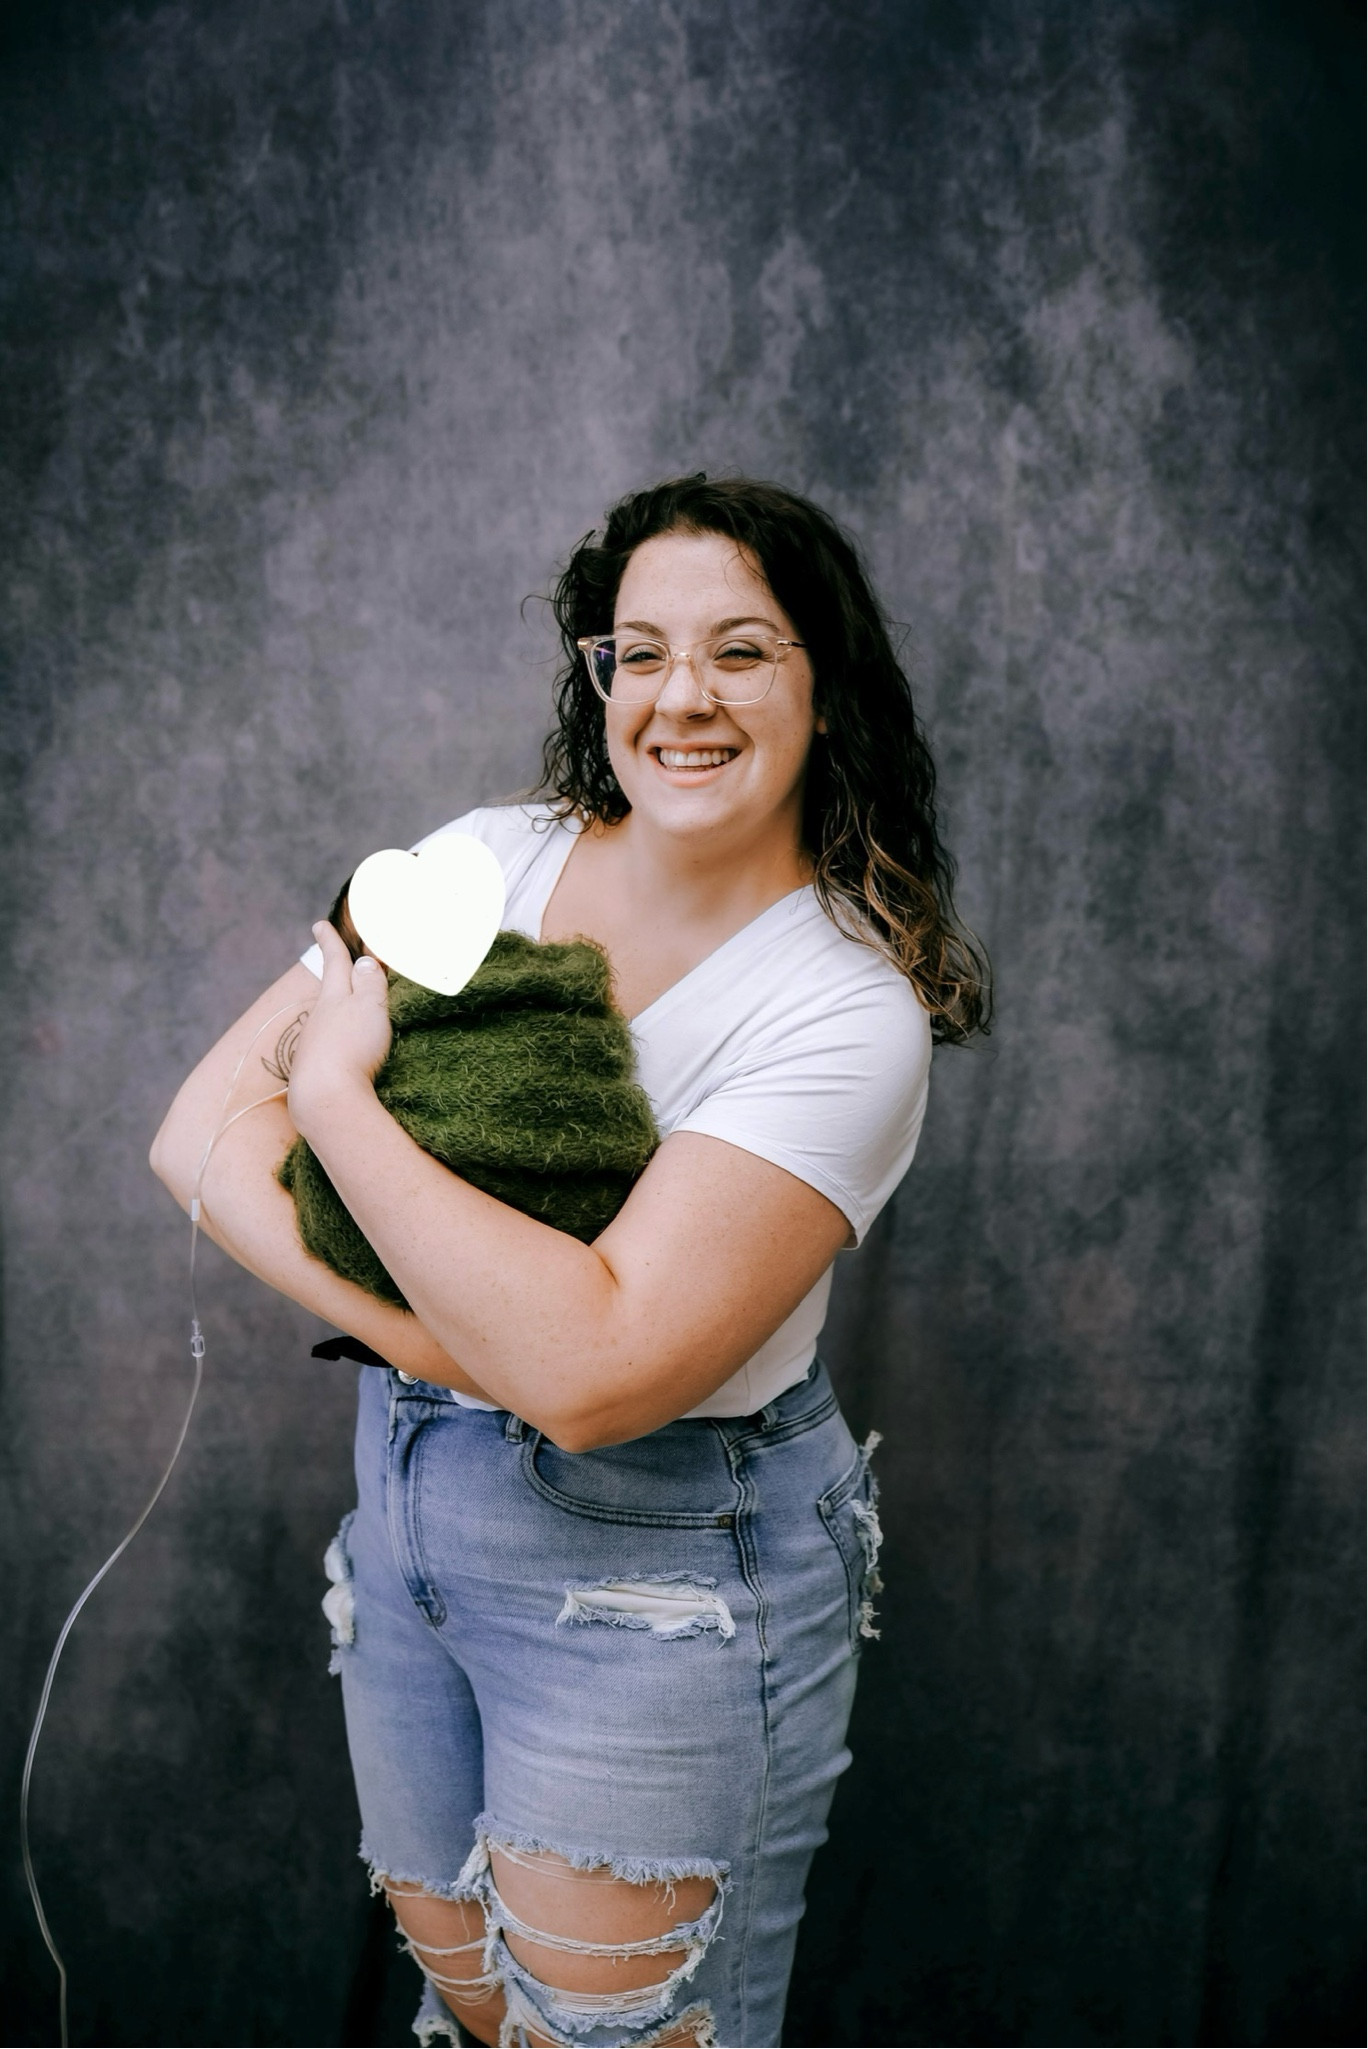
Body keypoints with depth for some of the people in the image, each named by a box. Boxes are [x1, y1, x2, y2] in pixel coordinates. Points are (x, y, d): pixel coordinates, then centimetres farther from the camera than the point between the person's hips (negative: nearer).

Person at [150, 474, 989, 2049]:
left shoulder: (846, 1014, -20)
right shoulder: (490, 859, -4)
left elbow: (593, 1366, -30)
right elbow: (202, 1126, -7)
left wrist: (339, 1095, -22)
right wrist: (401, 1324, -22)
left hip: (662, 1576, -5)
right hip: (406, 1501, 6)